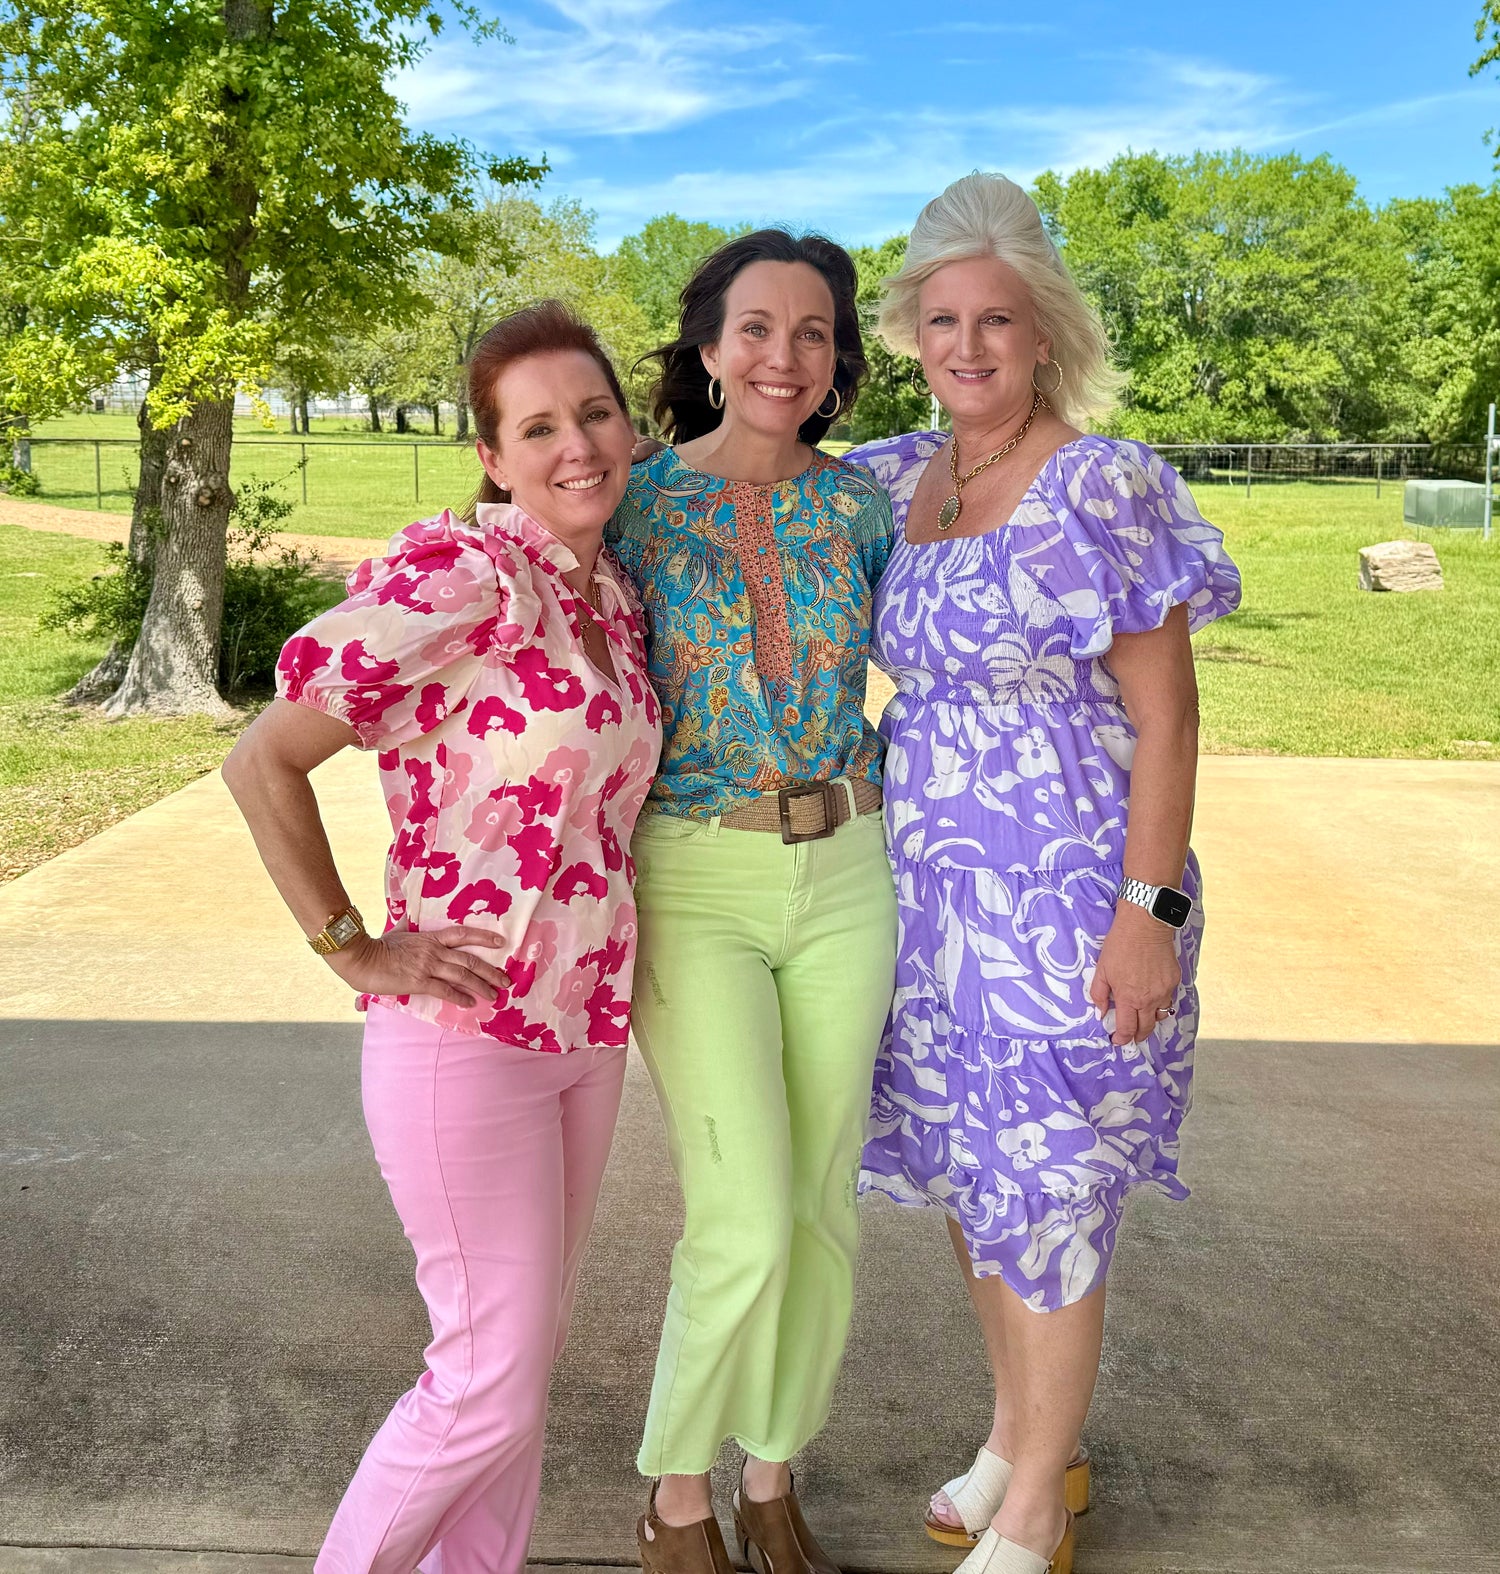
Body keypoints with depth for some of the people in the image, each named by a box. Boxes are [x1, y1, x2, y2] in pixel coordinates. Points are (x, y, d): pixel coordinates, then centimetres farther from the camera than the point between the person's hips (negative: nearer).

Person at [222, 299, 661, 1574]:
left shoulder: (610, 596, 7)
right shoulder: (455, 574, -18)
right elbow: (264, 760, -18)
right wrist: (353, 950, -15)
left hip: (585, 1026, 7)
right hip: (464, 1034, -7)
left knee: (525, 1350, 19)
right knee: (494, 1378, 3)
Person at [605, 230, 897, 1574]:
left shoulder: (858, 504, 5)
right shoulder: (639, 500, -4)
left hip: (844, 876, 4)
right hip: (694, 883, -3)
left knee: (822, 1209, 9)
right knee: (745, 1221, -7)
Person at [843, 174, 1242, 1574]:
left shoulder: (1105, 485, -12)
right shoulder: (902, 475, 7)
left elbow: (1165, 713, -13)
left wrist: (1150, 910, -18)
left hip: (1066, 891, -7)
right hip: (929, 881, 7)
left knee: (1043, 1194, 4)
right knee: (966, 1171, 17)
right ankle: (1017, 1437, 41)